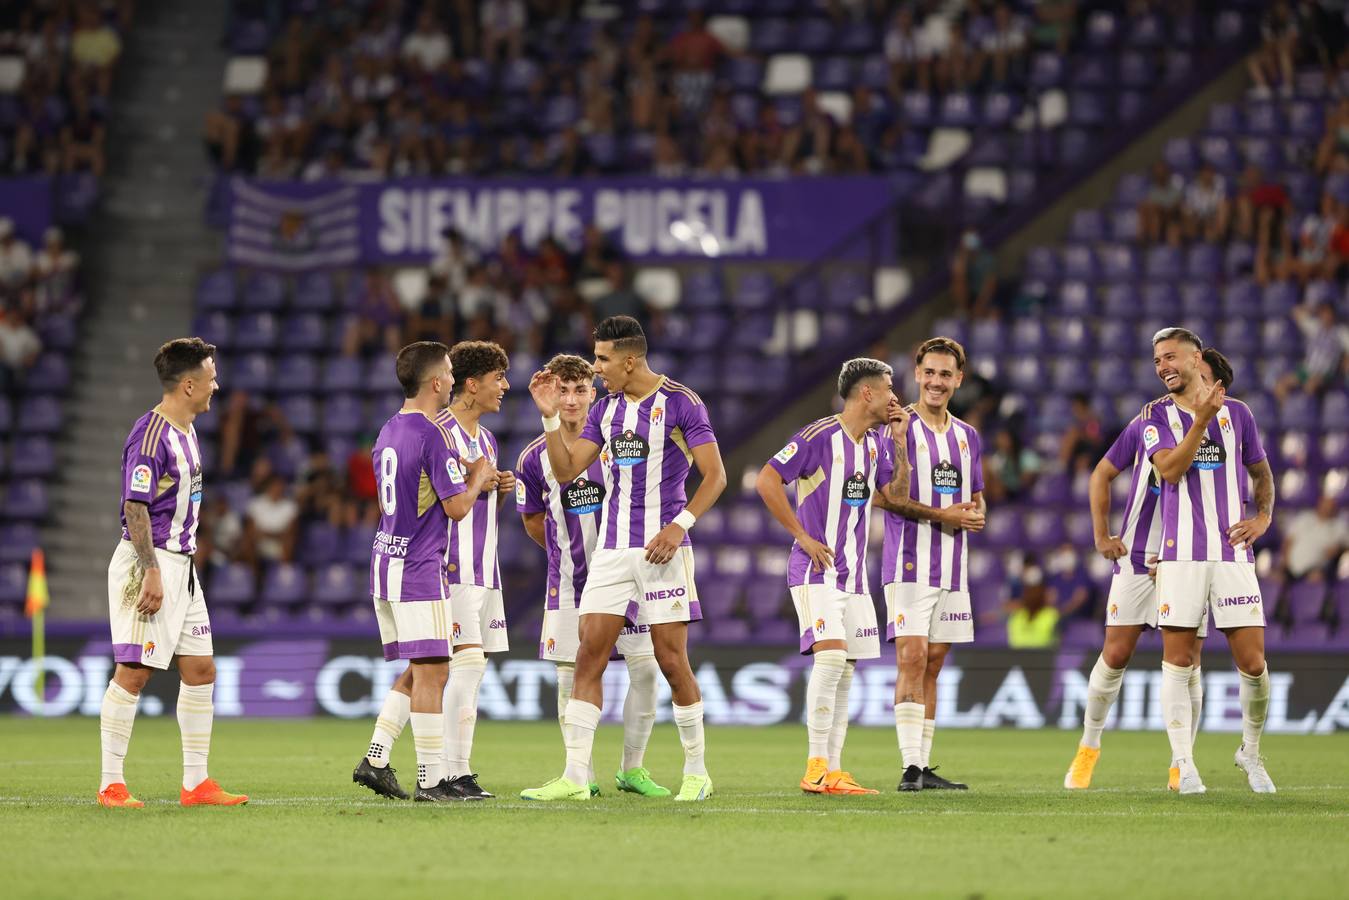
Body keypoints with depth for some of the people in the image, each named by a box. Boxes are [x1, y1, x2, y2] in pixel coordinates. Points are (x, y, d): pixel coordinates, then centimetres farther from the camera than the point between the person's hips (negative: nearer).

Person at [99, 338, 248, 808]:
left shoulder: (186, 432, 15)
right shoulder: (150, 435, -15)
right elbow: (135, 508, -19)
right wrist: (152, 572, -23)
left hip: (181, 564, 10)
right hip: (150, 563, -10)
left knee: (200, 669, 7)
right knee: (133, 672, -7)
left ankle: (195, 782, 11)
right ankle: (111, 785, -3)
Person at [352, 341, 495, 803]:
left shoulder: (389, 432, 14)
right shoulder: (434, 435, -14)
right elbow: (456, 506, -14)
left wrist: (465, 473, 19)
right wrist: (477, 477, 4)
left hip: (386, 561, 9)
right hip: (420, 568, -9)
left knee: (418, 672, 15)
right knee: (431, 672, -6)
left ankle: (375, 761, 9)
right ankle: (431, 782, -7)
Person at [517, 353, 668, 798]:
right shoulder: (534, 458, -3)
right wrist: (568, 551, 11)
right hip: (568, 578, 0)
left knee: (645, 669, -5)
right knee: (571, 677, -2)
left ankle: (632, 769, 9)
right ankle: (582, 775, 9)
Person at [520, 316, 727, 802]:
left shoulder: (680, 403, -7)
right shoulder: (606, 409, 12)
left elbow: (715, 475, -8)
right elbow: (566, 470, 10)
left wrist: (679, 525, -17)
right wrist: (550, 416, -2)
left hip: (662, 548, -6)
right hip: (612, 550, 6)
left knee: (671, 661, -3)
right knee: (589, 656, -4)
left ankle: (696, 772, 11)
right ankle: (575, 776, -5)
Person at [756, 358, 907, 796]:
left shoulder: (876, 443, 12)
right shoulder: (820, 436, -12)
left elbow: (897, 497, 17)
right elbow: (767, 480, -15)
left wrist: (900, 445, 4)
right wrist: (803, 537, -14)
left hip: (853, 574, 8)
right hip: (816, 570, -8)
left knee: (844, 671, 6)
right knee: (831, 655, -20)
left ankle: (833, 772, 9)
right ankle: (816, 768, -19)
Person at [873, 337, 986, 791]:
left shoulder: (968, 437, 15)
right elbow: (882, 495, -11)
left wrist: (975, 512, -3)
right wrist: (941, 515, -17)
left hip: (953, 567, 6)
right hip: (909, 562, -6)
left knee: (933, 664, 8)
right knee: (912, 658, -13)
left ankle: (925, 764, 10)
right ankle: (911, 766, -15)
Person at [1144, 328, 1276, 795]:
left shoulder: (1237, 413, 12)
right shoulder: (1158, 417, 6)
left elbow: (1261, 473, 22)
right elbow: (1171, 470, -11)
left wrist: (1263, 517, 5)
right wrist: (1201, 419, -19)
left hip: (1233, 554, 1)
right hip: (1181, 554, -1)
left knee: (1253, 664, -3)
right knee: (1177, 661, -4)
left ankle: (1250, 753, 19)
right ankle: (1185, 765, 1)